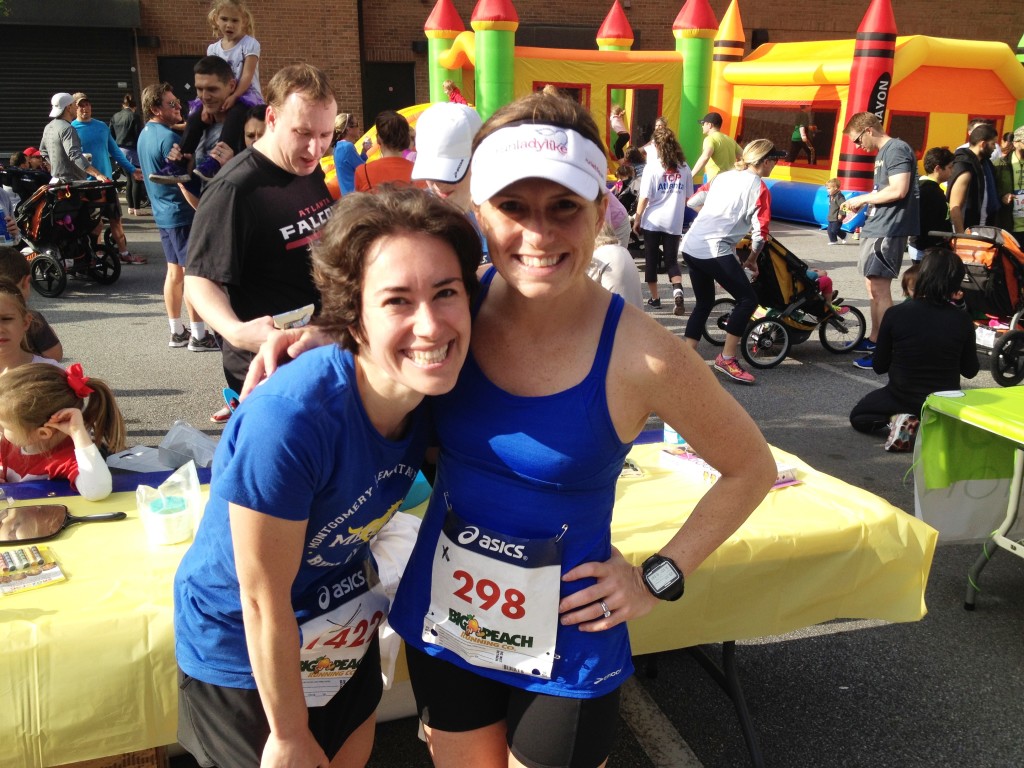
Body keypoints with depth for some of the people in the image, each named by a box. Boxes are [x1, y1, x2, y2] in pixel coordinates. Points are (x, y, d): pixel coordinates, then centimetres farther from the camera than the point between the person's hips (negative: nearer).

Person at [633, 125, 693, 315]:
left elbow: (644, 197, -9)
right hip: (674, 222, 2)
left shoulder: (652, 166, -7)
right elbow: (688, 197, 8)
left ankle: (654, 298, 17)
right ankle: (677, 290, -17)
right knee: (671, 260, 8)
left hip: (652, 221, -2)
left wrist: (637, 219, -1)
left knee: (651, 260, 11)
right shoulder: (684, 167, 3)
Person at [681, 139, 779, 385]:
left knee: (703, 303, 20)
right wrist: (752, 260, 11)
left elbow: (692, 201, 21)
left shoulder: (723, 176, 18)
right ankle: (726, 358, 2)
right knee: (748, 299, 2)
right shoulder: (759, 187, -1)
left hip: (691, 246, 8)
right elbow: (760, 233, -5)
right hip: (715, 251, -8)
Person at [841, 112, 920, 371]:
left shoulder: (897, 150, -13)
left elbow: (898, 190, -22)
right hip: (876, 227, 11)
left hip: (888, 230, -11)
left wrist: (862, 198, -13)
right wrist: (863, 203, 10)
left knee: (880, 288, -10)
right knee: (873, 285, 17)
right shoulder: (882, 153, 18)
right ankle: (874, 339, 29)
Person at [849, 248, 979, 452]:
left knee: (858, 416, 26)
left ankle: (895, 421, -4)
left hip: (901, 398, -2)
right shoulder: (962, 320, -14)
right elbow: (970, 371, -1)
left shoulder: (895, 314, -17)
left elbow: (879, 366, -6)